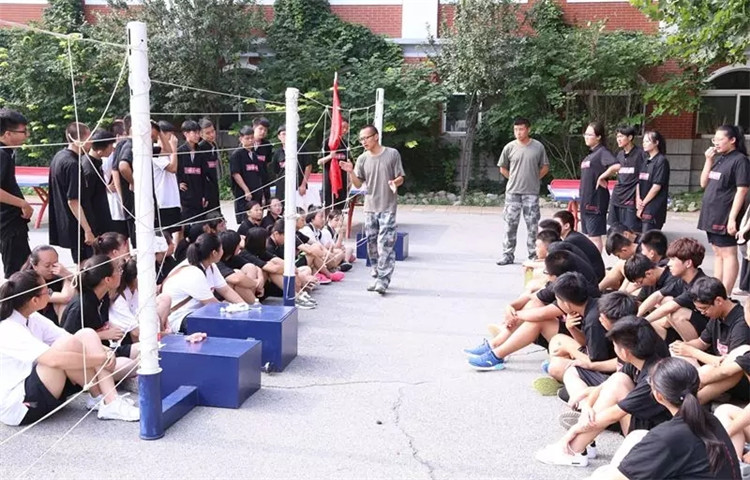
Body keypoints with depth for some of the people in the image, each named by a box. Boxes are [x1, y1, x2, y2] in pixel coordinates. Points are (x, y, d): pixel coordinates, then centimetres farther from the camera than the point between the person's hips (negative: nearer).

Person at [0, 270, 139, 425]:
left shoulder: (32, 318, 5)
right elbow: (54, 359, -35)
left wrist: (104, 351, -17)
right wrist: (101, 359, -25)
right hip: (16, 407, -9)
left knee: (86, 335, -8)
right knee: (68, 344, -28)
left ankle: (112, 403, -18)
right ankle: (102, 399, -9)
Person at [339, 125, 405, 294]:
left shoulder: (392, 154, -2)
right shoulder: (363, 159, 7)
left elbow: (400, 178, 1)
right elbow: (358, 184, 8)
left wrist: (395, 182, -22)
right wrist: (351, 172, -10)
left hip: (388, 207, -4)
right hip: (370, 207, 4)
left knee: (386, 244, -10)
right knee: (372, 244, 8)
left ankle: (383, 281, -9)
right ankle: (378, 276, 21)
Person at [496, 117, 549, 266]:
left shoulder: (538, 147, 1)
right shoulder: (509, 147, 2)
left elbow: (545, 167, 11)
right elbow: (503, 169, 12)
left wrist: (534, 178, 4)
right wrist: (514, 179, 7)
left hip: (531, 192, -1)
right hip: (512, 192, 1)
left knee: (532, 224, 4)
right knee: (510, 223, 3)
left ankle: (533, 255, 13)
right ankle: (508, 255, 10)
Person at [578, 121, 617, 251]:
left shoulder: (602, 152, -12)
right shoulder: (590, 154, 14)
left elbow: (616, 165, -30)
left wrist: (603, 176, -18)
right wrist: (581, 196, 14)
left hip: (596, 200, -9)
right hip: (585, 199, 9)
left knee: (594, 236, -3)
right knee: (587, 236, 13)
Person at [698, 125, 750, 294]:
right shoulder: (719, 159, 13)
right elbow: (704, 183, 14)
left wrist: (732, 218, -21)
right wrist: (708, 160, 2)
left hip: (725, 216, -8)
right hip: (712, 214, 8)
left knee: (728, 254, -6)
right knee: (717, 253, 14)